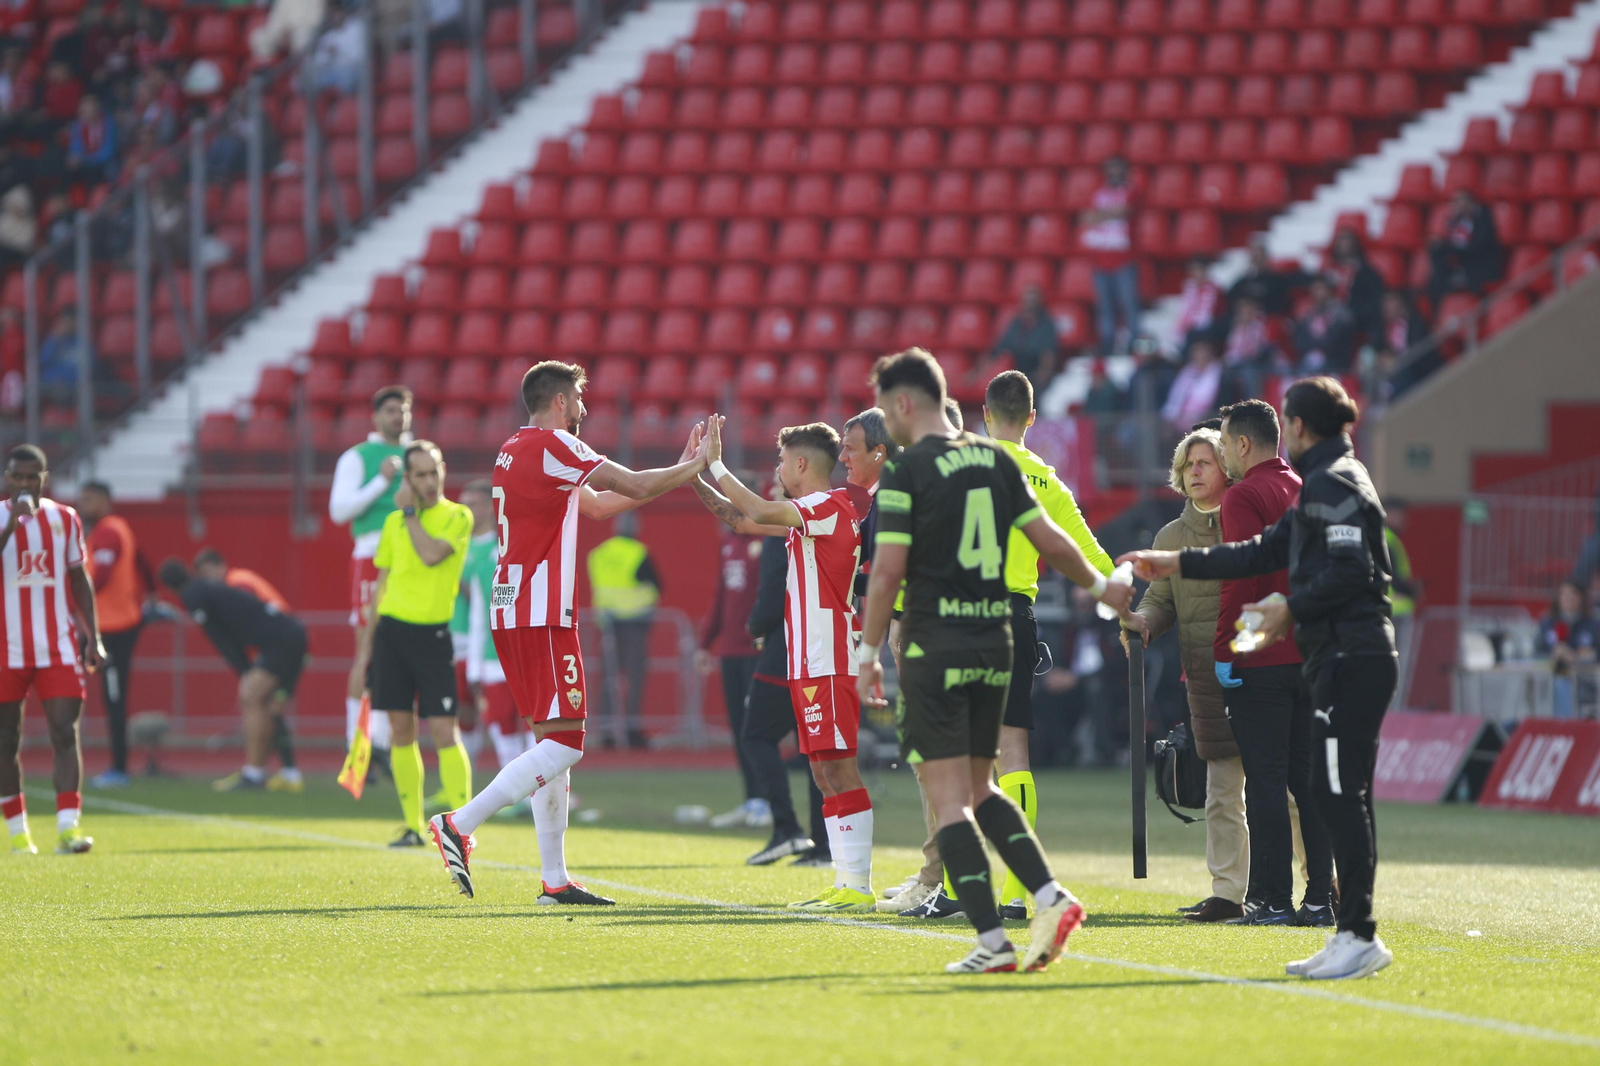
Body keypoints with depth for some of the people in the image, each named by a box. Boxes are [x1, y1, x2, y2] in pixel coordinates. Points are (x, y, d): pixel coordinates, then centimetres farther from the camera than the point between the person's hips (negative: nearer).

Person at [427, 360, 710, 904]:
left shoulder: (514, 450, 19)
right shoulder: (552, 446, -10)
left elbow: (597, 504, 27)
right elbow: (633, 488, -9)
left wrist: (678, 470, 24)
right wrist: (692, 468, 7)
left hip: (510, 612, 10)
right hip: (542, 615, -10)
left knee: (552, 741, 11)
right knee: (564, 744, -11)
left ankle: (554, 878, 9)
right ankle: (460, 824, -17)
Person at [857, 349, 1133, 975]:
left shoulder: (906, 472, -9)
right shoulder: (995, 460, 8)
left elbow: (887, 572, -13)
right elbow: (1048, 540, 11)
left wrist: (868, 654, -4)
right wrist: (1100, 585, 28)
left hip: (934, 648, -6)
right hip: (994, 642, 6)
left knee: (950, 800, -3)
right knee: (980, 789, 17)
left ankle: (992, 941, -10)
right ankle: (1051, 896, 0)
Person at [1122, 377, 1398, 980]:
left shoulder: (1334, 483, -10)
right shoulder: (1320, 484, 22)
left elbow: (1350, 570, -21)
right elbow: (1268, 552, 30)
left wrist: (1291, 609, -9)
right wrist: (1175, 564, 33)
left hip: (1351, 656, -10)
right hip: (1342, 659, 10)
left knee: (1341, 798, -11)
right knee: (1340, 799, 10)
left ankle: (1359, 936, -13)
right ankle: (1352, 936, 11)